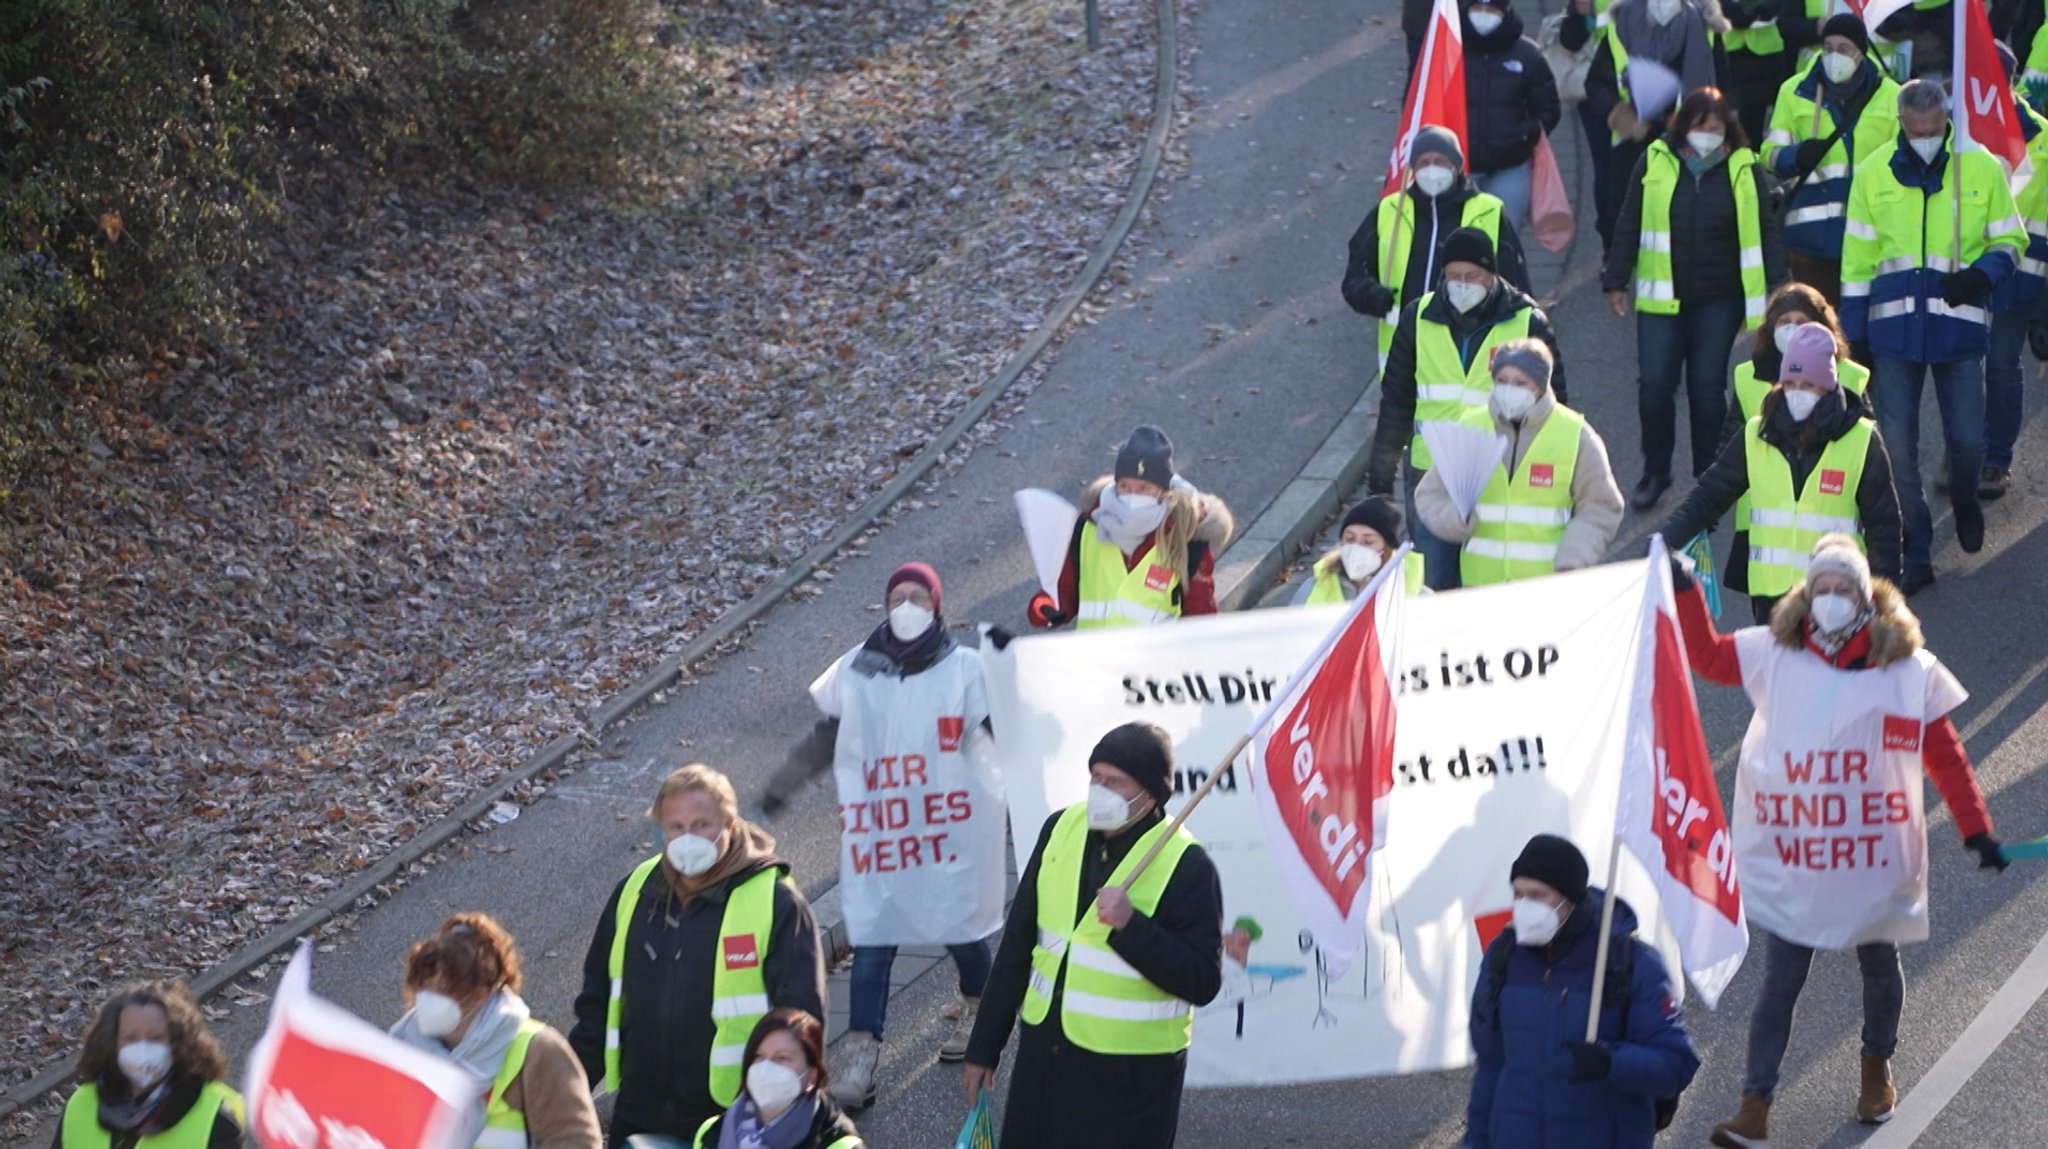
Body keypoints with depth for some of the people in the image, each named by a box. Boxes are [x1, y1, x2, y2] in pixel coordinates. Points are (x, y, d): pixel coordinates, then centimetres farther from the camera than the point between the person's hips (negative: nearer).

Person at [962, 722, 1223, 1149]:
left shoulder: (1186, 866, -13)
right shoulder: (1061, 830, 5)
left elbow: (1202, 982, -17)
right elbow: (1017, 945, 12)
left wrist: (1131, 925, -28)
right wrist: (984, 1046, 14)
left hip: (1130, 1076, -6)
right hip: (1043, 1050, 6)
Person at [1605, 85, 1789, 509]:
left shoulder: (1743, 170, 0)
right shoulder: (1656, 163, 1)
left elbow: (1765, 231, 4)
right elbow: (1629, 225, 7)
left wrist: (1777, 289, -1)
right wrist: (1616, 281, 5)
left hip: (1719, 300, -1)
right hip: (1661, 297, 1)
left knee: (1707, 386, 1)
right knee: (1654, 384, -2)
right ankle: (1655, 471, 15)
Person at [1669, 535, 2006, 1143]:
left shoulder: (1909, 669, -6)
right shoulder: (1773, 654, -2)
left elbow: (1944, 756, 0)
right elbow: (1707, 656, 11)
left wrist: (1977, 831, -1)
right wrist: (1685, 589, 2)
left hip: (1874, 862, 0)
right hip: (1791, 861, 0)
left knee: (1879, 967, 20)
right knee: (1780, 982, -3)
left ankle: (1877, 1068, 45)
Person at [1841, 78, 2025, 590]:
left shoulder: (1981, 168, 0)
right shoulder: (1874, 174, 3)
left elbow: (2010, 239, 8)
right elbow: (1858, 259, 8)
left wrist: (1982, 275, -13)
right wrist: (1853, 336, 6)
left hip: (1957, 326, -1)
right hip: (1894, 327, 1)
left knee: (1967, 440, 1)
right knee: (1896, 447, -2)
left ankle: (1964, 500, 37)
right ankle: (1916, 555, 9)